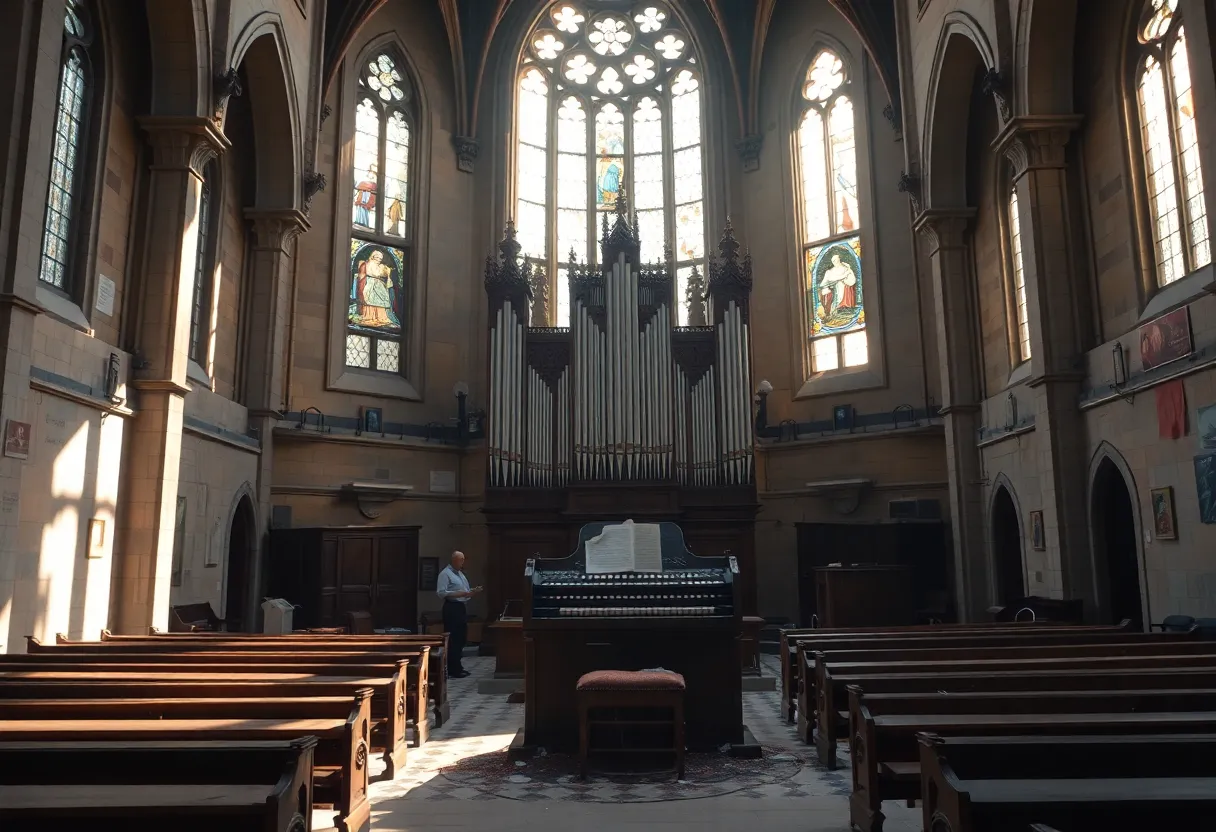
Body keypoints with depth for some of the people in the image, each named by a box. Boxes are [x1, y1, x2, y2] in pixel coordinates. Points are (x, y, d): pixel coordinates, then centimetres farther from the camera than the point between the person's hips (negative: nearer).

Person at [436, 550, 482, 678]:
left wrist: (472, 591, 6)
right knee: (453, 639, -7)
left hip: (462, 607, 9)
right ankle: (453, 670, -3)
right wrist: (459, 593, -24)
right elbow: (441, 592, -19)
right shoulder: (445, 574, -10)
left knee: (461, 638, 13)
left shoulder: (460, 573, 19)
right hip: (452, 608, -9)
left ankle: (458, 667, 22)